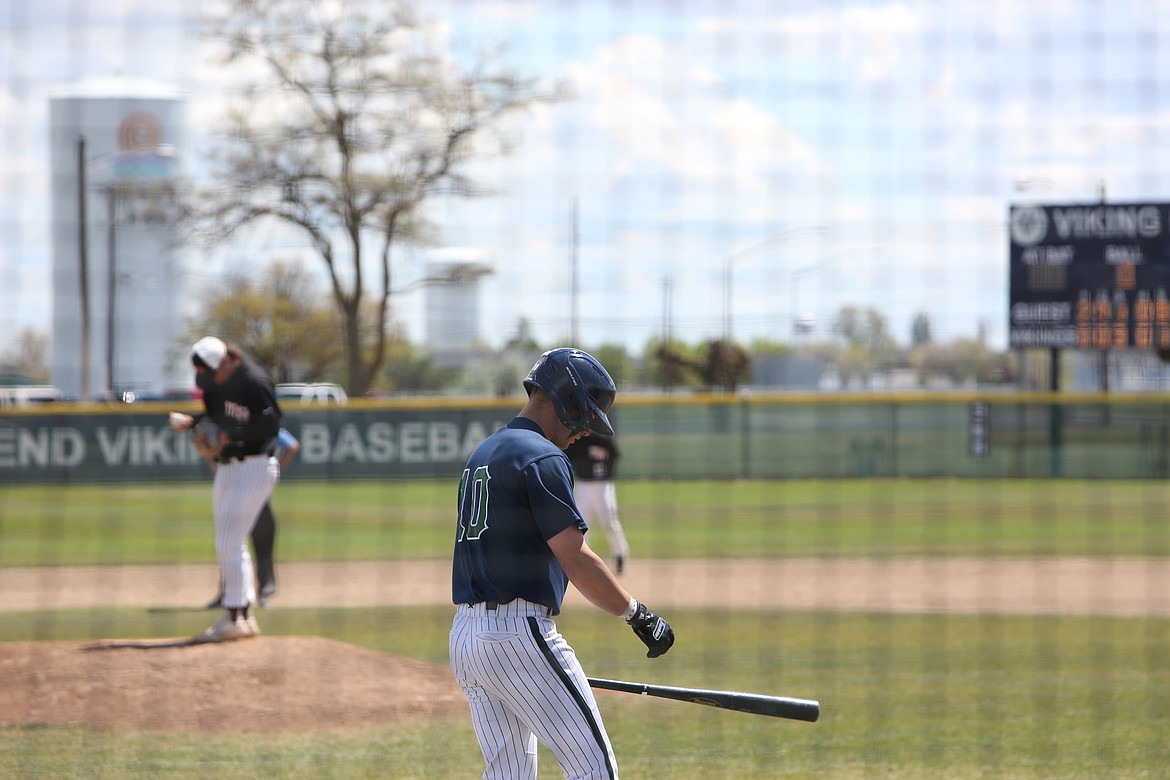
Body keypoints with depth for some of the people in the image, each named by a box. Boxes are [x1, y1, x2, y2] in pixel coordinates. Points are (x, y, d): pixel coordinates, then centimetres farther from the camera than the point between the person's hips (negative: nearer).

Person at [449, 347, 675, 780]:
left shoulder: (482, 454, 19)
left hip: (464, 631, 10)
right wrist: (639, 614, -11)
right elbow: (576, 561, -18)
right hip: (519, 632, -10)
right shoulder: (542, 457, -11)